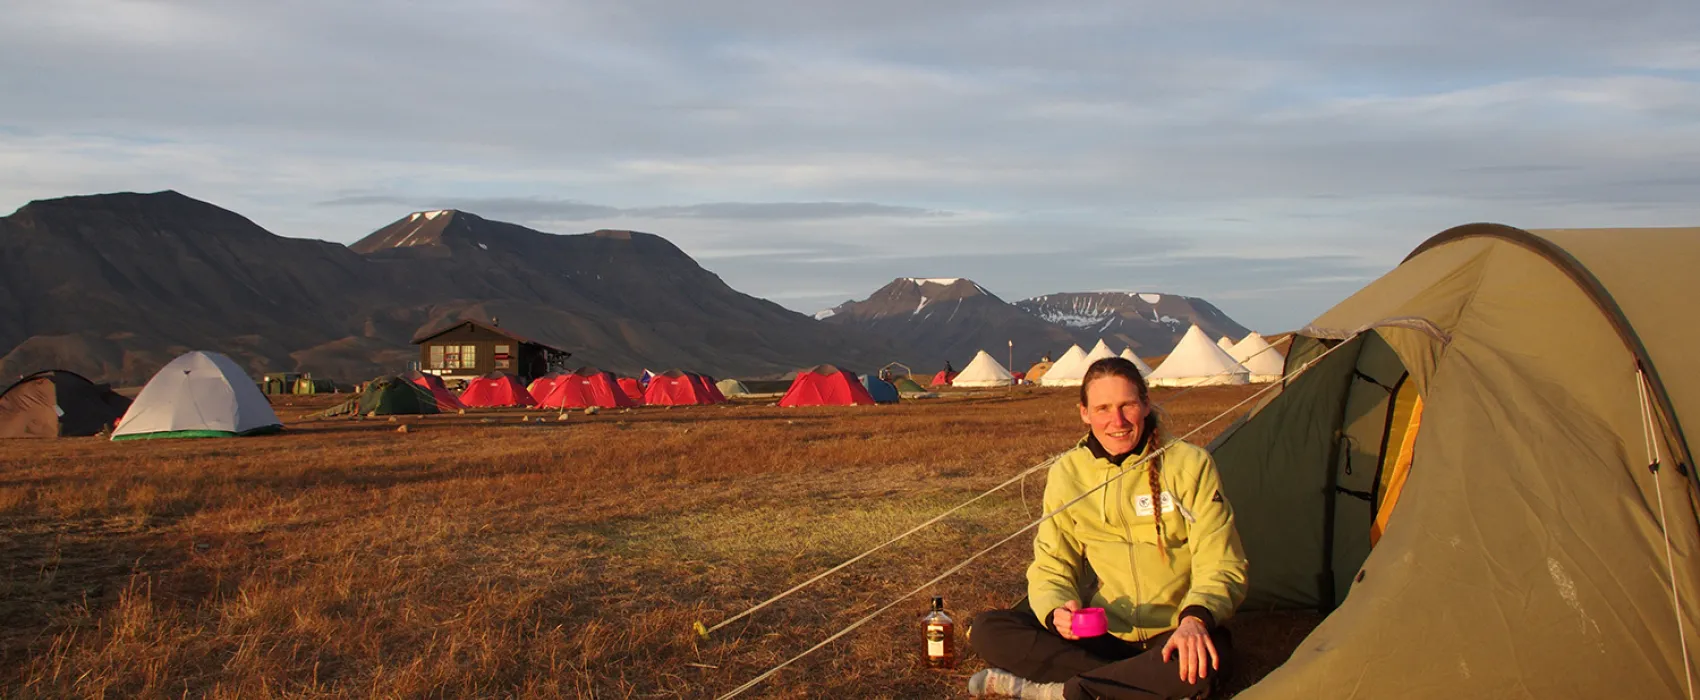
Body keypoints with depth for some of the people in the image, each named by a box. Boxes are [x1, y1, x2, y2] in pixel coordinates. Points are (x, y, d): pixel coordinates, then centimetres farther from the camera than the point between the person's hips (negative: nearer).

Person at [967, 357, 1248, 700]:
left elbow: (1219, 564, -10)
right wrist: (1057, 611, -23)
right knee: (986, 630, -17)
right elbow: (1050, 566, 0)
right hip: (1102, 635, 3)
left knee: (1206, 658, -39)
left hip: (1172, 636, -3)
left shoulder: (1189, 465, -8)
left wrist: (1196, 619, -31)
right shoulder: (1067, 473, -1)